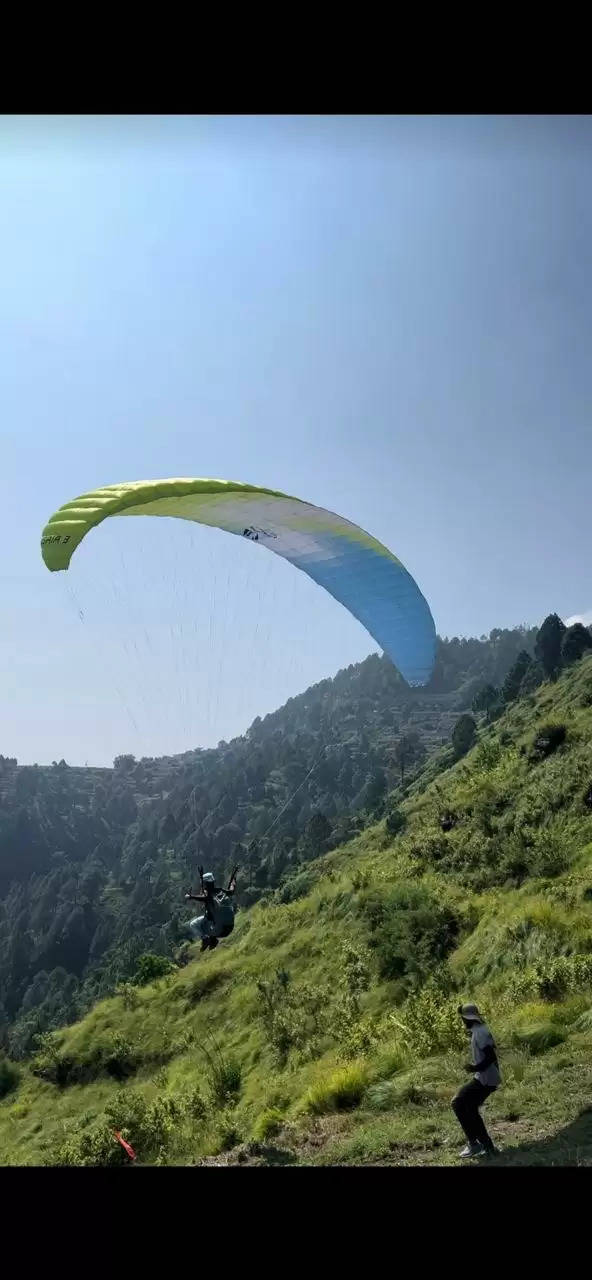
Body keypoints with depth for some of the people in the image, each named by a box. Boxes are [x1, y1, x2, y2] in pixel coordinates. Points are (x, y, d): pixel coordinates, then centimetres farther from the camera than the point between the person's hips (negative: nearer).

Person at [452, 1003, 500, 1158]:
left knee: (458, 1103, -7)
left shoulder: (480, 1033, -18)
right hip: (487, 1078, 10)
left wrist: (476, 1068, -31)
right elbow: (490, 1055, 20)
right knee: (470, 1110, 17)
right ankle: (487, 1146, 20)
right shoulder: (480, 1031, 13)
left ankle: (474, 1143, -4)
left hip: (485, 1079, -10)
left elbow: (491, 1056, -26)